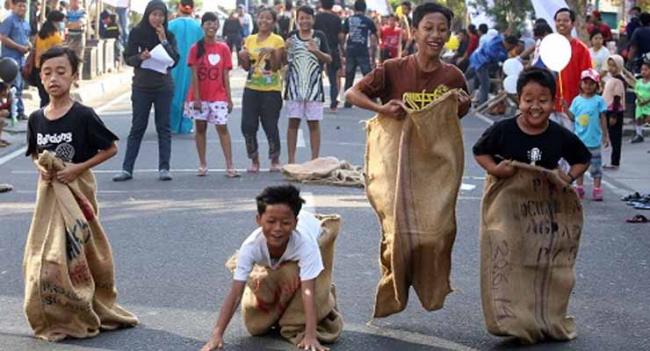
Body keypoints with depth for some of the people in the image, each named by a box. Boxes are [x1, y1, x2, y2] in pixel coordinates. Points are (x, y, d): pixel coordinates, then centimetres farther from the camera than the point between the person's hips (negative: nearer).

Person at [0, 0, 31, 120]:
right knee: (14, 86, -9)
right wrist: (20, 47, -18)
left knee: (20, 86, 14)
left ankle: (19, 111, 21)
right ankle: (16, 111, -5)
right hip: (11, 58, -9)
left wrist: (29, 45, 3)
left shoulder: (25, 23, 14)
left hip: (21, 58, 9)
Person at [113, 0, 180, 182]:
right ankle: (127, 169, 3)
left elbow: (174, 60, -6)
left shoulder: (168, 36, 2)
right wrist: (140, 57, -23)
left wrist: (163, 41, -14)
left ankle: (164, 168, 5)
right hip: (141, 86, -1)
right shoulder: (137, 33, 0)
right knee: (137, 127, 1)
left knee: (164, 127, 2)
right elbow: (128, 58, -2)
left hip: (163, 87, 1)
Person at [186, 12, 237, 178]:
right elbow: (194, 75, -4)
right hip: (200, 96, 0)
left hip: (218, 97, 0)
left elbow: (225, 75, 3)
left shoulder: (223, 48, 2)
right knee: (200, 128, 7)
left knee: (223, 128, -4)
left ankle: (230, 167, -6)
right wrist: (196, 97, -10)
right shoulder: (196, 48, -1)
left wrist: (229, 98, 1)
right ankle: (202, 165, 15)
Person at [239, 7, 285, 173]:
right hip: (251, 88, 4)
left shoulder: (277, 41, -3)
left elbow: (276, 67, -8)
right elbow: (246, 67, 12)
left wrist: (273, 54, -24)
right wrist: (243, 57, -8)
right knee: (248, 125, 0)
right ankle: (254, 160, 13)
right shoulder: (250, 40, 10)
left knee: (271, 126, -1)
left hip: (271, 90, -4)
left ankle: (275, 160, 15)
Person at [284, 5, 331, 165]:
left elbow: (329, 59, 0)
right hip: (294, 86, 1)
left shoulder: (319, 36, 2)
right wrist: (285, 48, -13)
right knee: (293, 122, 3)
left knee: (314, 123, 3)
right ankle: (291, 159, 9)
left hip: (313, 86, -1)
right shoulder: (291, 36, 5)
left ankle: (315, 159, 7)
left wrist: (316, 51, -18)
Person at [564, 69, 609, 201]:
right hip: (579, 139, 3)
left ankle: (597, 189, 7)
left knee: (595, 164, 2)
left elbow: (603, 119, 0)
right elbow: (573, 116, 5)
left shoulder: (599, 100, -3)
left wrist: (605, 135, 0)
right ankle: (579, 188, 19)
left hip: (594, 140, -3)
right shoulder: (577, 100, 4)